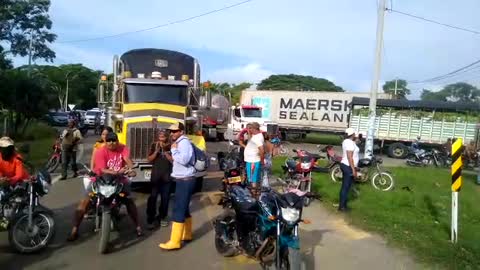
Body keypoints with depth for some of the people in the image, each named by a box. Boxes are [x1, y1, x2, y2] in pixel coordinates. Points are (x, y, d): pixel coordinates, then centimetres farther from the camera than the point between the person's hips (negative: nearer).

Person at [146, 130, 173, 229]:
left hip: (167, 176, 1)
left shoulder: (170, 147, 0)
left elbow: (173, 160, -8)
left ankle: (162, 217, 20)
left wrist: (165, 150, -16)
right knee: (153, 197, -2)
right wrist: (156, 151, -15)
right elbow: (149, 159, -1)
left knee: (165, 198, 7)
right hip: (155, 175, 0)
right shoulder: (154, 145, 1)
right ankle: (150, 219, 6)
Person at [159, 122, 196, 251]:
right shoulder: (180, 142, 18)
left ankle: (175, 242, -7)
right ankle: (187, 234, 29)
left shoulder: (184, 142, -14)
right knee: (184, 208, 17)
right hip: (183, 180, 11)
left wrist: (174, 150, -19)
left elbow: (183, 160, -29)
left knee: (178, 210, -10)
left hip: (185, 180, -11)